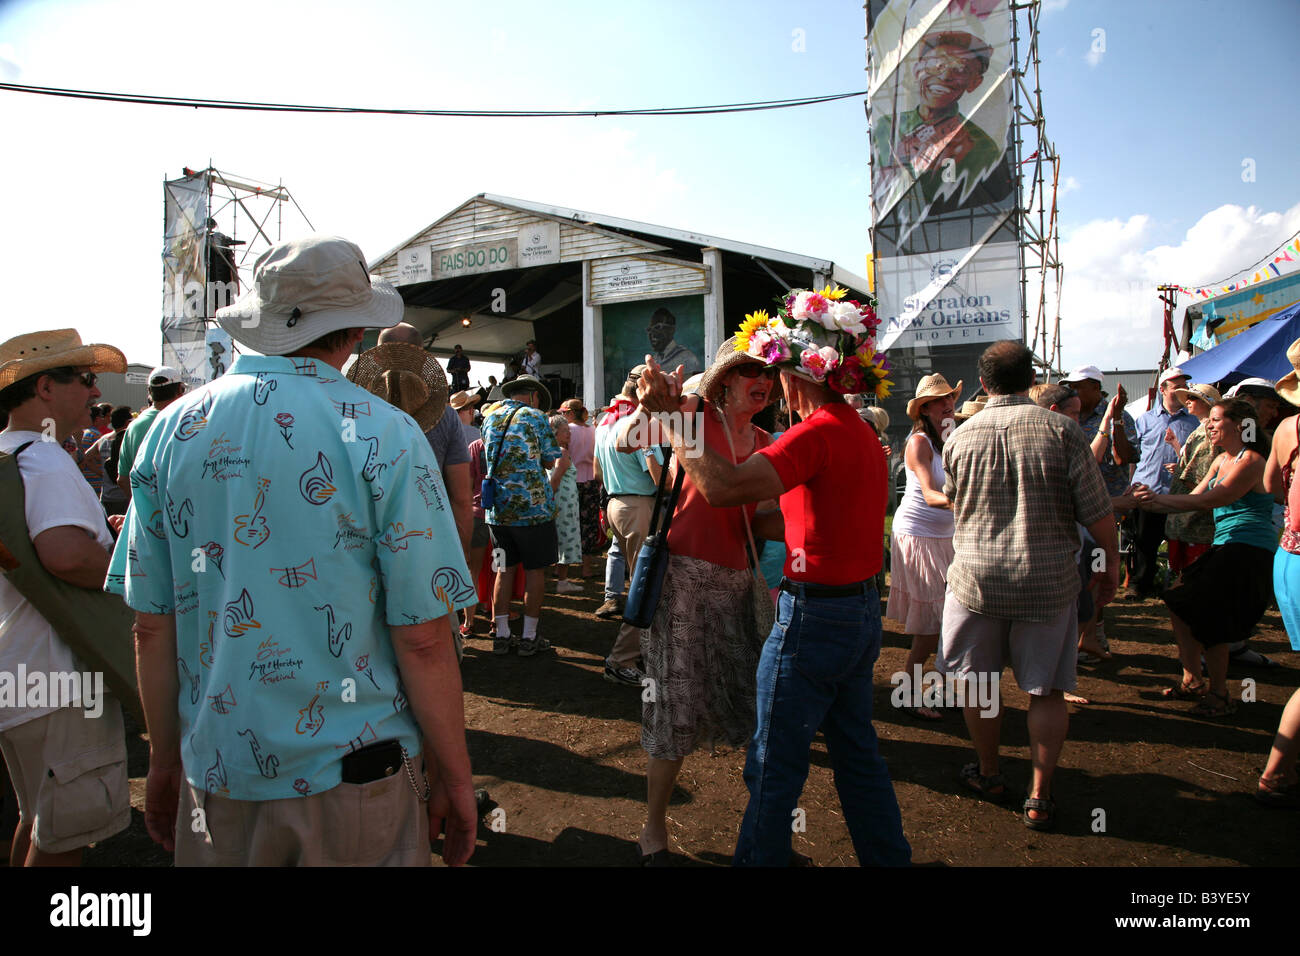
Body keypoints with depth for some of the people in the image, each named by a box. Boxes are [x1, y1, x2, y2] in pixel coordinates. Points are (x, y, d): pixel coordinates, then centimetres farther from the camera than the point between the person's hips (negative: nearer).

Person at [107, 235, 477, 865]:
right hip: (356, 776, -3)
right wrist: (453, 776, -3)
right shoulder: (384, 436, -15)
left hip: (215, 777, 4)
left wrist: (165, 760, 14)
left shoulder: (171, 430, -2)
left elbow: (151, 626, 2)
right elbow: (423, 640, -16)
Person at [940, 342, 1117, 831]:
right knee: (1047, 689, 12)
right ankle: (1039, 796, 17)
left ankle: (989, 775, 32)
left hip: (976, 575, 1)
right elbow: (1096, 510, -7)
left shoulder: (960, 437, -2)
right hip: (1049, 579, -1)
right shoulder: (1062, 431, -9)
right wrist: (1110, 561, 8)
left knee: (978, 683, 17)